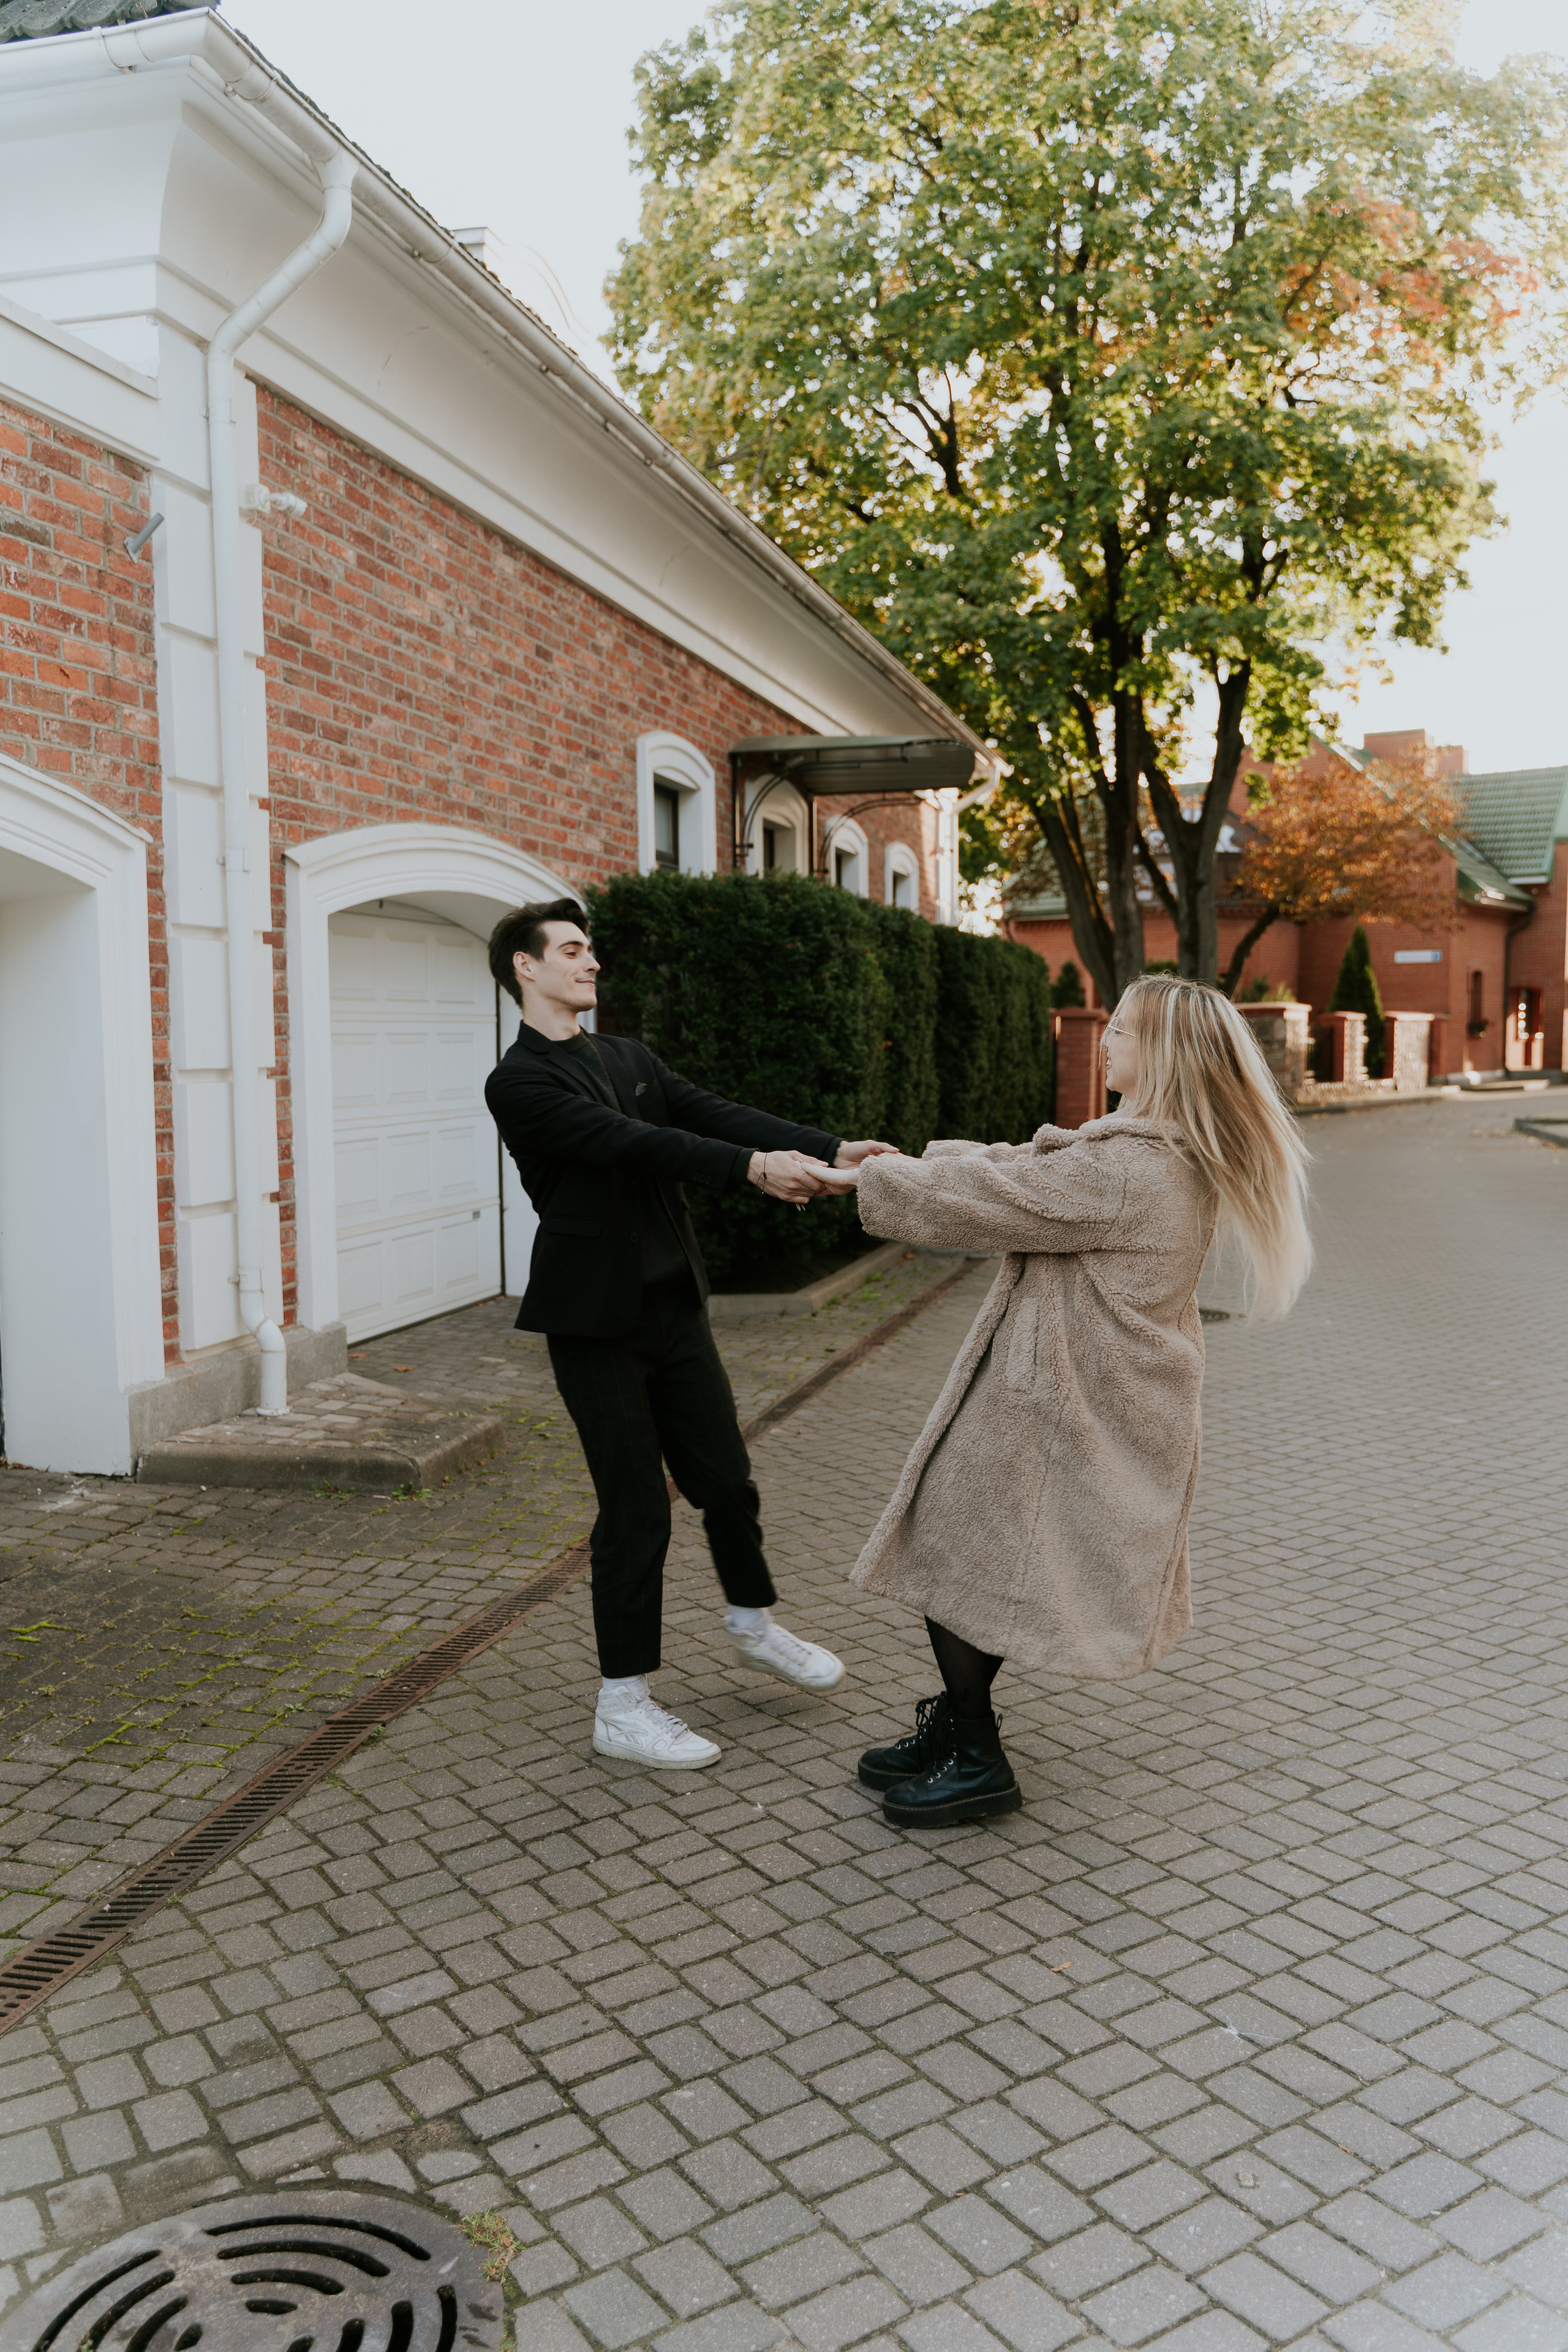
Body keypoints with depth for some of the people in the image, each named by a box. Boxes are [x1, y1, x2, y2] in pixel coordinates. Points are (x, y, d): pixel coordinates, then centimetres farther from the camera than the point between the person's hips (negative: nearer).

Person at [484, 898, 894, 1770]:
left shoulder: (630, 1057, 12)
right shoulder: (518, 1083, -11)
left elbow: (714, 1113, 0)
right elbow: (628, 1142, -24)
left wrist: (832, 1150, -14)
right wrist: (753, 1167, -34)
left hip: (674, 1304, 7)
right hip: (597, 1321, -7)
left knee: (727, 1479, 16)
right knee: (636, 1510, 0)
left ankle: (756, 1625, 40)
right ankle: (624, 1706, 15)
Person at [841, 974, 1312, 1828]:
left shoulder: (1124, 1172, -26)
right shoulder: (1174, 1159, 6)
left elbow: (984, 1201, -20)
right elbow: (1025, 1167, 13)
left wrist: (872, 1180, -5)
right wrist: (910, 1159, 11)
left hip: (1057, 1402, -10)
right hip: (1109, 1399, 10)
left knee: (951, 1554, 5)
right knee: (985, 1561, 20)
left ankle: (974, 1759, 18)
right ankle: (956, 1727, 34)